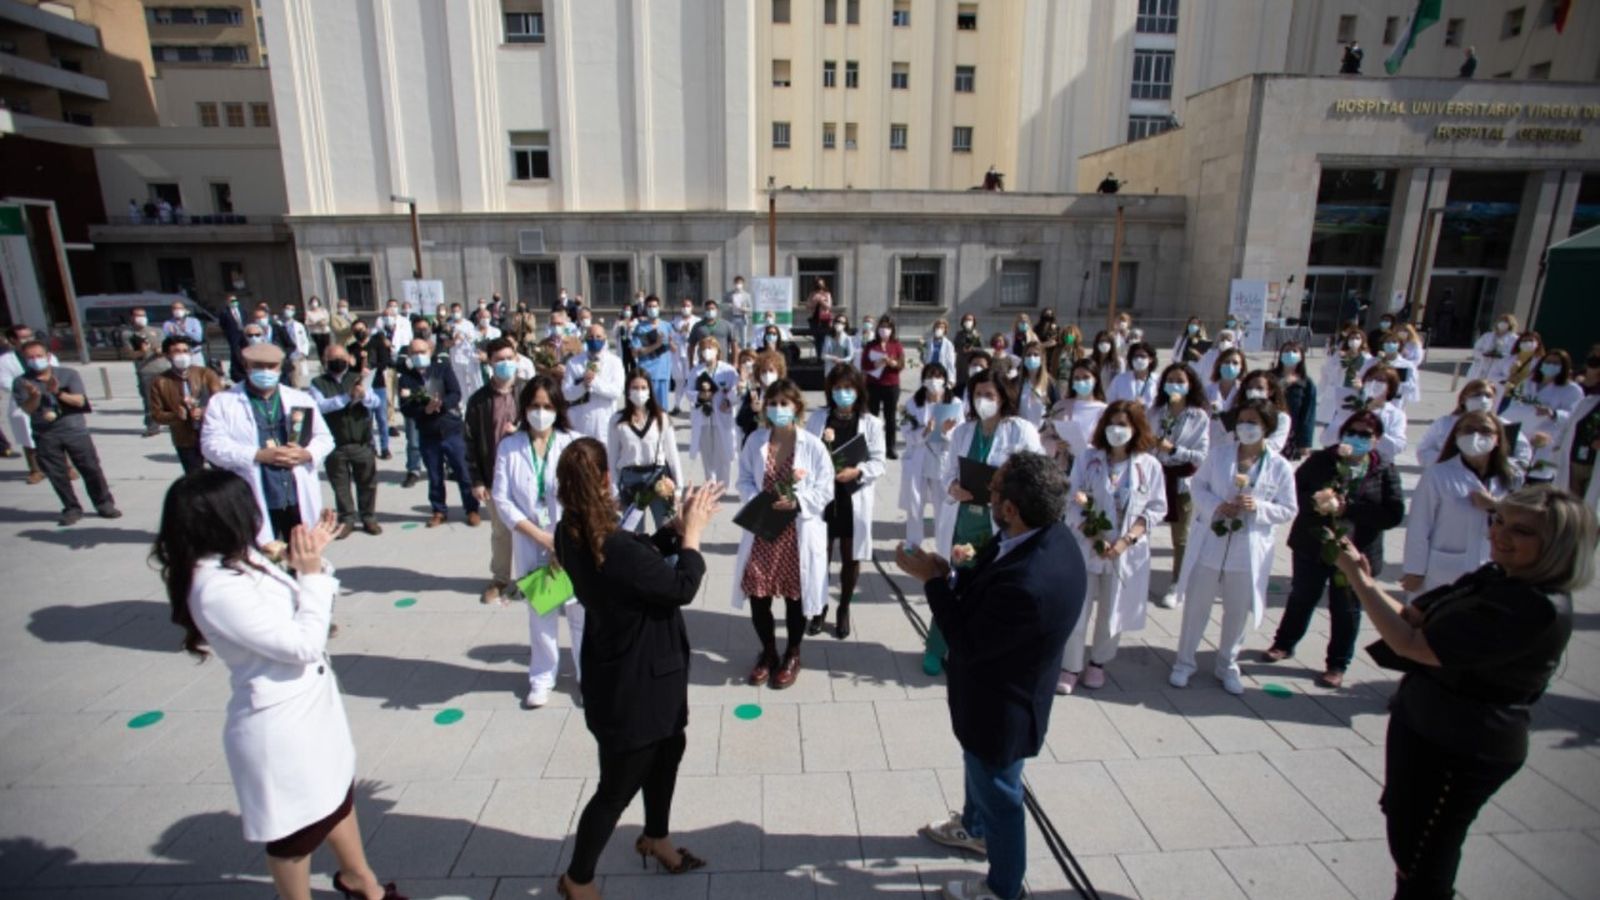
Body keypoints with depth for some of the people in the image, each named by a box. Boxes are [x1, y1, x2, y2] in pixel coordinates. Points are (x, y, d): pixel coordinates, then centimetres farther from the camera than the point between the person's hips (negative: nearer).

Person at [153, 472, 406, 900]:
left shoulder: (243, 559, -3)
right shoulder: (218, 590, -30)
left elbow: (295, 613, 8)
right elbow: (302, 643, -26)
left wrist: (310, 561, -2)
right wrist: (313, 573, -22)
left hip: (309, 703, 9)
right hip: (279, 723, -9)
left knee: (338, 795, 28)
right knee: (296, 827, 15)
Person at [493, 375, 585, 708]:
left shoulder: (573, 443, -7)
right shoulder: (509, 447, -3)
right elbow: (502, 498, -6)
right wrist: (539, 535, -14)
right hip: (531, 545, 1)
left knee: (581, 610, 10)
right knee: (540, 612, 15)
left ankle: (589, 673, 29)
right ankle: (542, 678, 33)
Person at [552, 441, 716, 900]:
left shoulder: (575, 535, -6)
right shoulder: (612, 548, -35)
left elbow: (644, 555, 6)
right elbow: (682, 588, -23)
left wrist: (679, 525, -6)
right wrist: (692, 533, -12)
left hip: (639, 669, 9)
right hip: (631, 682, -9)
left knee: (667, 749, 29)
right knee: (618, 785, 13)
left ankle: (656, 838, 52)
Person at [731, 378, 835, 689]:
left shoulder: (813, 445, -10)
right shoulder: (755, 441, 0)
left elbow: (825, 490, -7)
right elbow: (744, 481, 6)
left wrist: (795, 502, -22)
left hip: (799, 531, -2)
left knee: (795, 594, 11)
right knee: (757, 592, 7)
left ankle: (792, 654, 35)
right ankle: (768, 651, 33)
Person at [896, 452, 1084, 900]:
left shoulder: (1028, 585, -43)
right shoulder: (1048, 535, -14)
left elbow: (969, 643, -28)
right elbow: (986, 581, 0)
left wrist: (932, 580, -21)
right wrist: (948, 573, -17)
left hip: (1001, 707, -8)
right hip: (1000, 691, 8)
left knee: (999, 794, 19)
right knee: (979, 769, 34)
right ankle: (974, 828, 63)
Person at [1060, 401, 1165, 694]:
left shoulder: (1149, 465, -4)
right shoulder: (1088, 458, -4)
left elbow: (1156, 509, -2)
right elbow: (1073, 503, -5)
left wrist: (1125, 540, -13)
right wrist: (1094, 538, -16)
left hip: (1127, 553, 1)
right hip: (1085, 547, -1)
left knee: (1113, 612, 13)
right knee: (1075, 610, 1)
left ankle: (1098, 662, 34)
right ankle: (1070, 667, 17)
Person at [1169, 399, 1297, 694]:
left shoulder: (1280, 467, -4)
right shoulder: (1218, 453, -1)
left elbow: (1288, 510, -1)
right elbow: (1198, 485, 3)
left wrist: (1257, 507, -19)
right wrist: (1217, 505, -15)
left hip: (1250, 552, 0)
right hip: (1210, 544, 0)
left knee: (1237, 612, 14)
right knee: (1196, 606, 10)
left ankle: (1228, 665, 35)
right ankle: (1184, 662, 26)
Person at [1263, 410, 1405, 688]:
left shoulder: (1385, 472, -3)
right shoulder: (1320, 461, 0)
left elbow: (1394, 514, -12)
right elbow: (1295, 489, -4)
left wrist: (1346, 508, -21)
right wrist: (1315, 502, -24)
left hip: (1355, 552, -1)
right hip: (1312, 545, 1)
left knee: (1346, 610, 10)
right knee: (1301, 598, 17)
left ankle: (1337, 664, 26)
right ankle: (1284, 644, 35)